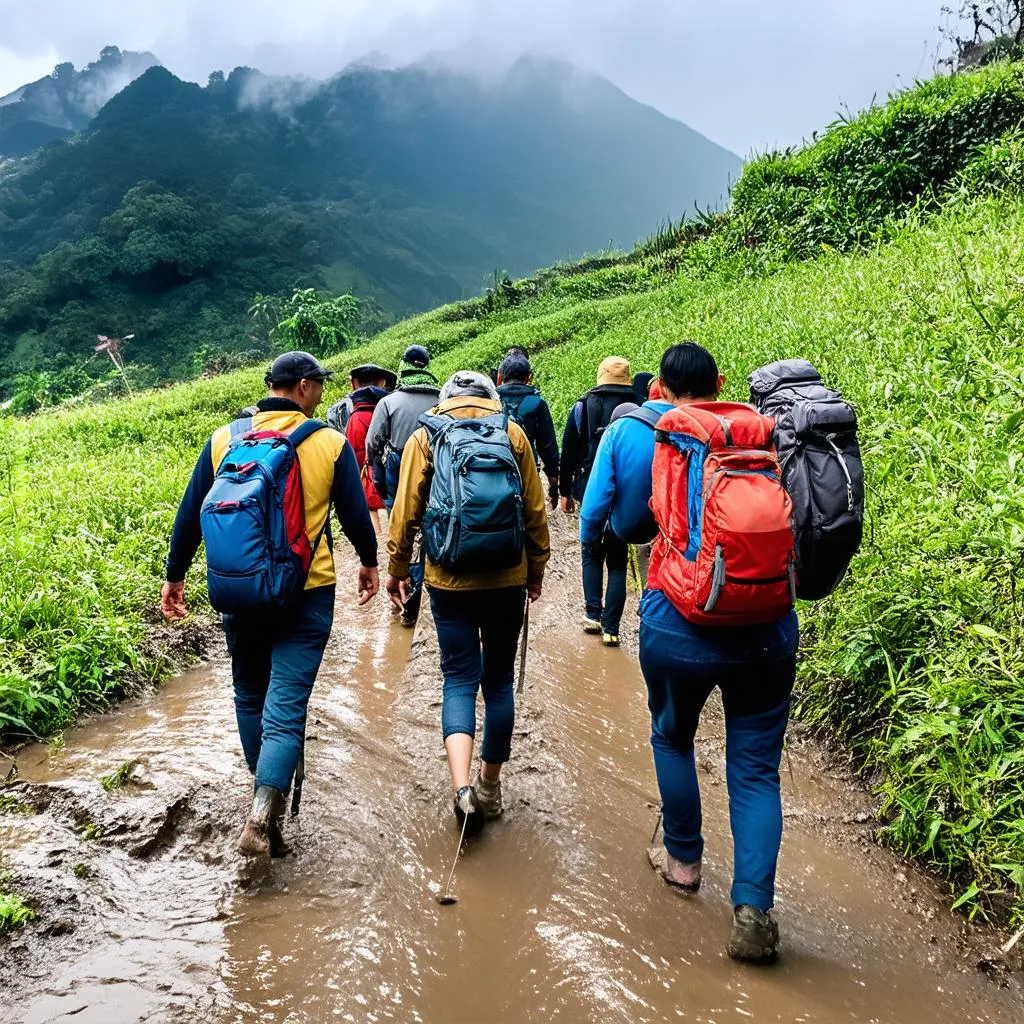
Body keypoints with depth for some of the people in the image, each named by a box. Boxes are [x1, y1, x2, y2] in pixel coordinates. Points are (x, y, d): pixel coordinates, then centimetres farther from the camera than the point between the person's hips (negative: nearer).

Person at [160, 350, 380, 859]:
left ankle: (269, 799, 35)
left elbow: (189, 513, 4)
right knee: (285, 707, -1)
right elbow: (355, 515, 1)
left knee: (250, 696, 21)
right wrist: (368, 562, 19)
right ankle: (262, 816, -14)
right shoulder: (331, 444, -5)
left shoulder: (223, 440, 1)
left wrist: (175, 575, 15)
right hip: (307, 593, -3)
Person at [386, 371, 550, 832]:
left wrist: (397, 568, 9)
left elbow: (406, 510, -2)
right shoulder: (513, 433, 3)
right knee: (499, 678, 13)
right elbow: (535, 510, 3)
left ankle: (462, 786, -12)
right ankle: (490, 785, 24)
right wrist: (536, 569, 13)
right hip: (507, 578, 1)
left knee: (460, 678, 6)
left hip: (449, 578, -1)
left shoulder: (426, 436, 1)